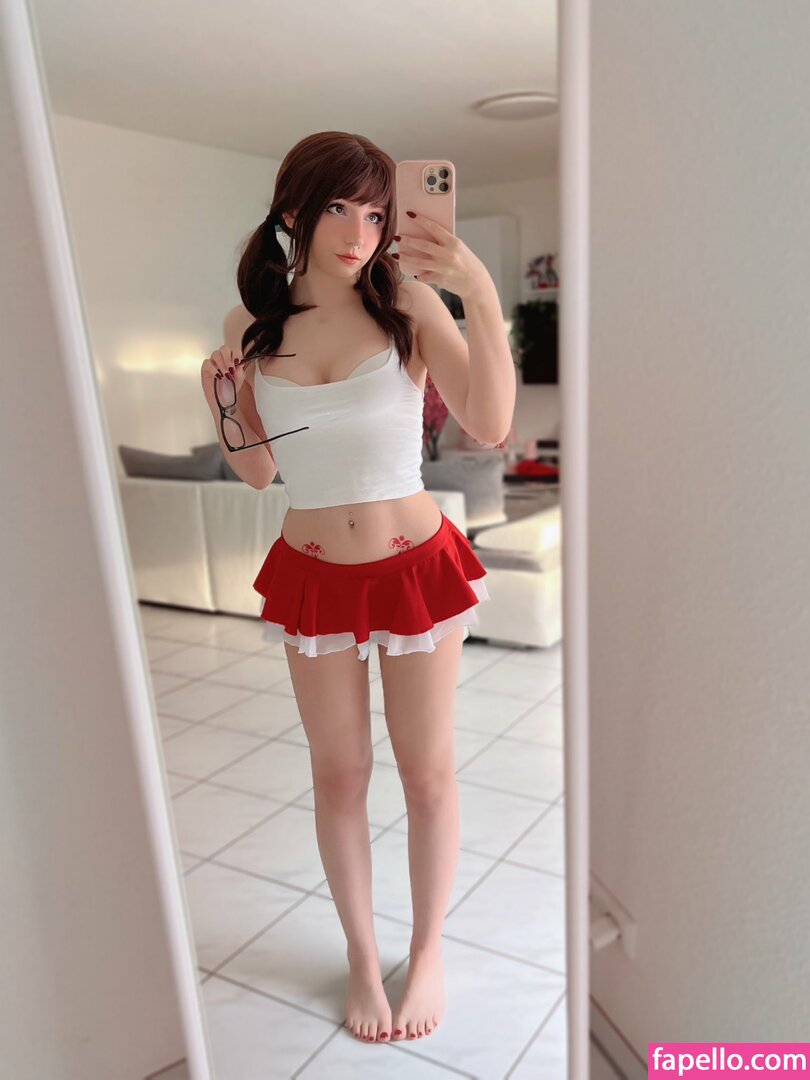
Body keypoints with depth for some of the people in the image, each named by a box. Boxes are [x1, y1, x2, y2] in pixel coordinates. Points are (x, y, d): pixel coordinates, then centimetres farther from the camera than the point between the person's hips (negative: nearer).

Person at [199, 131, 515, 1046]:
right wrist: (224, 404, -13)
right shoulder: (252, 322, -2)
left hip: (416, 566, -2)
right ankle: (361, 955, 40)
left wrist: (481, 297, -32)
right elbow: (258, 471, 4)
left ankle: (428, 951, 39)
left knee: (427, 771, 13)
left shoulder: (405, 300, -11)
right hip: (312, 576, 2)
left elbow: (490, 427, -22)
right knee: (339, 775, 15)